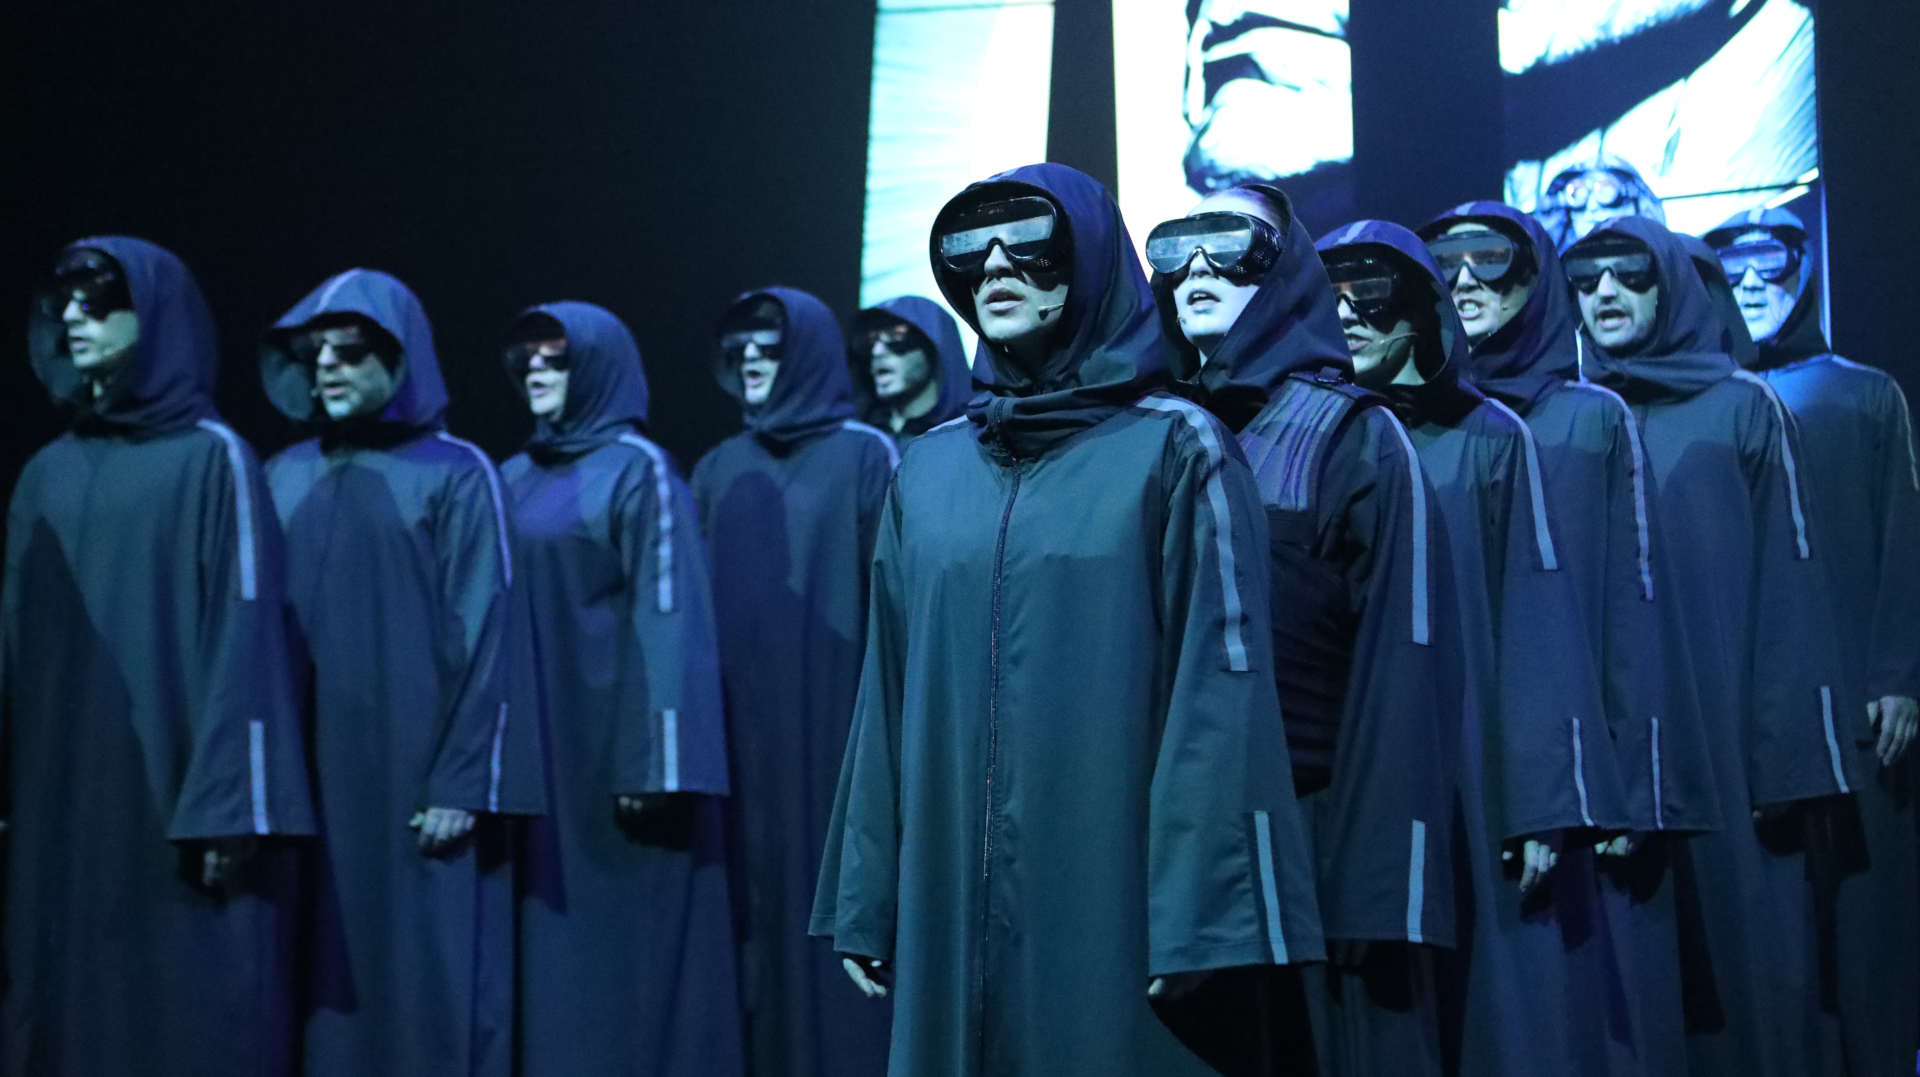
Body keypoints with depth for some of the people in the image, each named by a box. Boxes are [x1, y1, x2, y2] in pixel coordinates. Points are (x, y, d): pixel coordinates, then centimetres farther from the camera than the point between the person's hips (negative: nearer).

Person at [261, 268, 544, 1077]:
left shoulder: (457, 476, 0)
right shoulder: (285, 480, 12)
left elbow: (483, 635, -6)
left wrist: (462, 783, -13)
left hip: (420, 781, -4)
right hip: (314, 786, 4)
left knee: (430, 988, -2)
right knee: (330, 989, 4)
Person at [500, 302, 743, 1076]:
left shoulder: (639, 470, -6)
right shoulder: (516, 479, 14)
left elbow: (666, 619, -13)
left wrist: (659, 765, -19)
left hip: (619, 750, -6)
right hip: (539, 753, 7)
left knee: (629, 948, -3)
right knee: (554, 952, 8)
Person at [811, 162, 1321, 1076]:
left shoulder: (1177, 448, -2)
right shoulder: (928, 469, 13)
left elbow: (1218, 689, -8)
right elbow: (889, 691, 12)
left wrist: (1198, 914, -15)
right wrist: (864, 900, 9)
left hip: (1111, 897, -4)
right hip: (952, 905, 5)